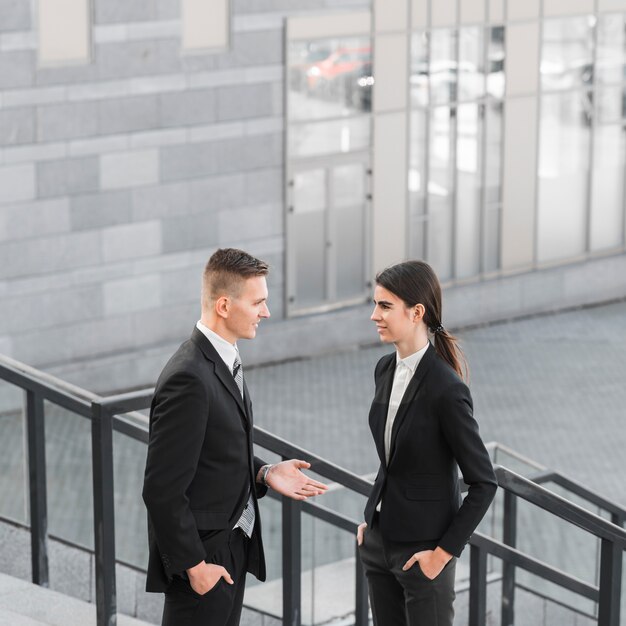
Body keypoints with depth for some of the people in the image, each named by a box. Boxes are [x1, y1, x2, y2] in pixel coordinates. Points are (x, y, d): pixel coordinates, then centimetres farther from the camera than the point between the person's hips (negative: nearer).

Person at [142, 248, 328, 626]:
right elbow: (163, 490, -24)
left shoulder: (223, 359, 6)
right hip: (202, 554, -9)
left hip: (233, 545, 9)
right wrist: (194, 565, -19)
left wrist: (263, 473, 2)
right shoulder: (189, 379, -25)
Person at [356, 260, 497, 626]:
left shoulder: (446, 389, -21)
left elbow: (484, 482, -16)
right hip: (380, 539, 7)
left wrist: (444, 551, -14)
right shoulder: (386, 370, 2)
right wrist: (372, 519, 12)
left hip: (422, 550, -7)